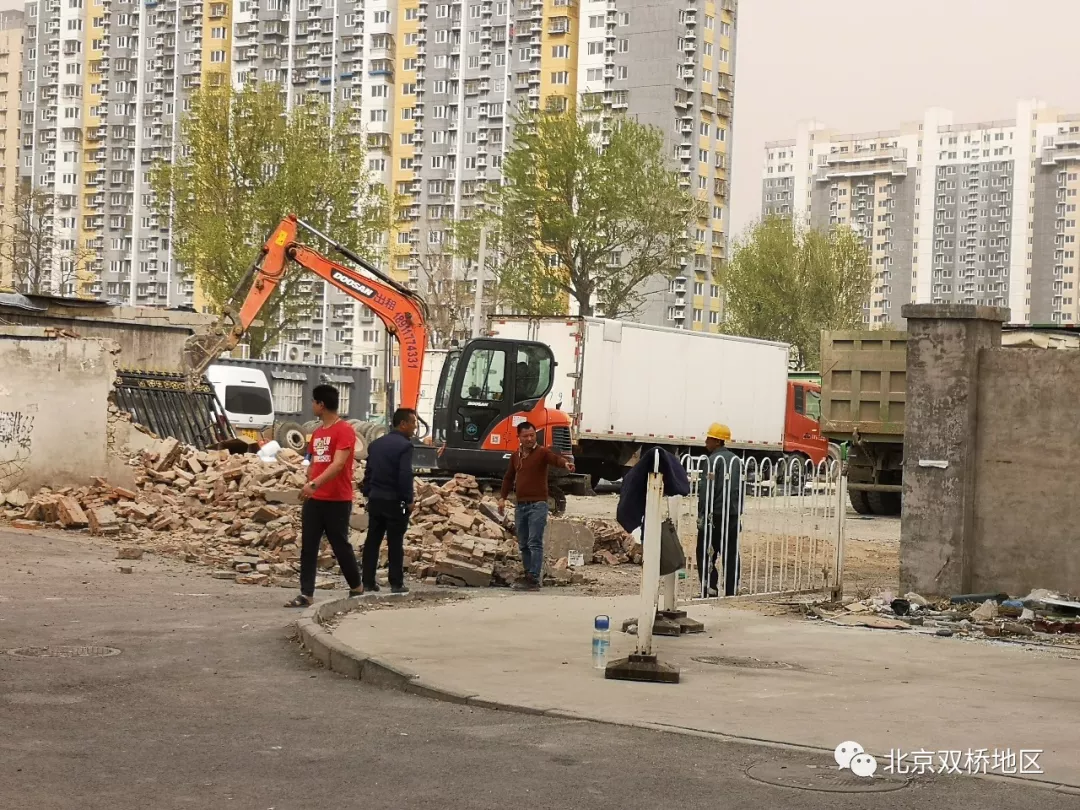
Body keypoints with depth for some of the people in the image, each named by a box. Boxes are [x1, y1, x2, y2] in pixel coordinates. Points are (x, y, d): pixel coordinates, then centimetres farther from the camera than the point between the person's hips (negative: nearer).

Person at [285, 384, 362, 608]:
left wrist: (314, 484, -33)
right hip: (314, 500, 7)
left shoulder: (345, 430, -12)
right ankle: (306, 594, 1)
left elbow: (338, 465, -23)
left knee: (340, 545, 3)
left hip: (337, 501, -7)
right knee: (308, 547, 1)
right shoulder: (317, 432, 14)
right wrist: (308, 487, 8)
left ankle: (356, 587, 23)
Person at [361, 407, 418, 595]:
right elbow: (405, 475, -18)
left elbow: (368, 471, 13)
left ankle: (368, 581, 10)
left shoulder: (376, 444, 11)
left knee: (372, 541, 8)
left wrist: (367, 493, 18)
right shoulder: (404, 445, -12)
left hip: (375, 499, 6)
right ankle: (396, 583, 2)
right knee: (395, 543, -1)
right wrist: (409, 500, -11)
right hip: (395, 501, -6)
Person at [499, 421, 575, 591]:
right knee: (523, 544, 10)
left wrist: (565, 463, -48)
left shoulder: (542, 452, -5)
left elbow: (555, 458, -27)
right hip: (521, 505, 7)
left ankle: (534, 579, -14)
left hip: (538, 504, -7)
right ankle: (528, 576, 17)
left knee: (535, 543, -11)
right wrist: (503, 497, 19)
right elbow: (508, 478, 25)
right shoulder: (515, 456, 14)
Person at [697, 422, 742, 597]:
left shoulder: (713, 460, -11)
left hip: (714, 515, -7)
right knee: (731, 554, 8)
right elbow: (741, 488, 15)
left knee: (706, 554, -1)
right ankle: (731, 591, 9)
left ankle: (710, 590, -6)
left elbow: (706, 490, -16)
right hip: (733, 515, 7)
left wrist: (702, 514, -15)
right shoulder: (736, 460, 12)